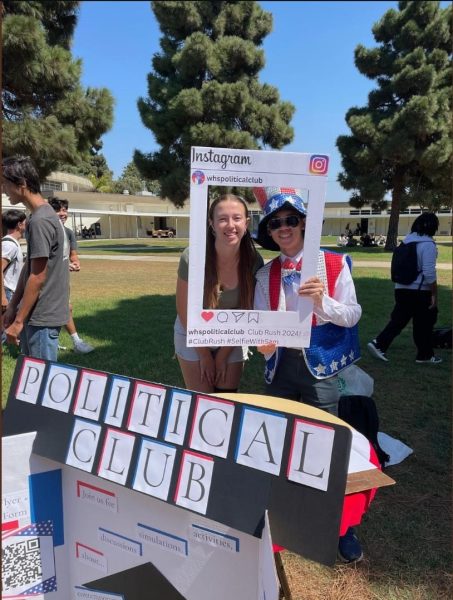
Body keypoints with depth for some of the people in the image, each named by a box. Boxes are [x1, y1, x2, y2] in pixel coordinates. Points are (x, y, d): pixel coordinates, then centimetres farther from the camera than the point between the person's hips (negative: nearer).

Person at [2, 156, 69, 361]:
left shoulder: (40, 221, -19)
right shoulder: (39, 216, 10)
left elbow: (37, 278, -20)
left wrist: (18, 321, -15)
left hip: (42, 316, -9)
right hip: (35, 313, 9)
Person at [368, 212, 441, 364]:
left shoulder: (406, 240, 8)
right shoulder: (428, 244, -15)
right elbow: (429, 273, -19)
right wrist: (434, 294, -12)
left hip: (402, 288, 6)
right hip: (420, 291, -6)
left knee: (398, 319, 11)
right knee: (423, 324, 8)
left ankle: (378, 344, 1)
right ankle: (425, 355, 20)